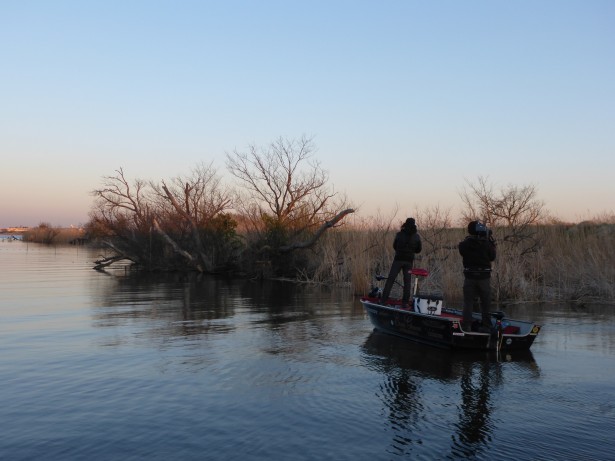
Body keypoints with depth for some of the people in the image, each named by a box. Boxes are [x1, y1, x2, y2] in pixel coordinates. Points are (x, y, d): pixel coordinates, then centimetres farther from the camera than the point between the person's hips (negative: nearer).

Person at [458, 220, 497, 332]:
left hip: (469, 276, 1)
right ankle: (486, 326, 14)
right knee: (485, 303, 12)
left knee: (468, 303, 8)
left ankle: (467, 326, 5)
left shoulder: (464, 244, -9)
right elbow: (492, 257, 1)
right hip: (484, 276, -1)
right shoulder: (486, 244, -11)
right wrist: (492, 243, 8)